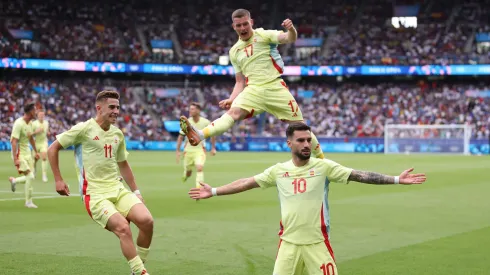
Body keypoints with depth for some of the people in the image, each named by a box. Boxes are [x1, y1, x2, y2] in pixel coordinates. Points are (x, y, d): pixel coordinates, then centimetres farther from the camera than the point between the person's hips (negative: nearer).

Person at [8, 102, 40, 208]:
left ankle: (13, 181, 32)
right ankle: (28, 202, -1)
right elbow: (14, 141, -23)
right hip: (20, 154, -8)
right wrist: (15, 159, -28)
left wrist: (36, 151, 22)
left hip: (27, 153, 8)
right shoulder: (19, 123, -20)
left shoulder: (30, 123, 7)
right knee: (30, 176, -13)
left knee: (30, 177, 5)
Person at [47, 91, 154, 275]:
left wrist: (136, 192, 22)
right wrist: (58, 180, -3)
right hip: (95, 194, -6)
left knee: (146, 220, -15)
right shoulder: (84, 129, -7)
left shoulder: (117, 134, 11)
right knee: (123, 228, -26)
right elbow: (53, 149, 1)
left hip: (117, 189, 6)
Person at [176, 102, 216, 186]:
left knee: (199, 168, -24)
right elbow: (181, 137, 3)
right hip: (188, 150, 2)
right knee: (188, 172, 9)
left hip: (200, 150, -2)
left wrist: (213, 148, 7)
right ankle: (185, 175, 46)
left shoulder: (205, 122, -10)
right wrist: (178, 150, 0)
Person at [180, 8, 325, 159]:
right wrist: (231, 99, 2)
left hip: (275, 88, -2)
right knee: (233, 112, -24)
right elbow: (240, 82, 19)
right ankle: (199, 135, -48)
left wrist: (291, 29, -39)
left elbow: (289, 39, -16)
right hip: (253, 90, 2)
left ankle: (320, 158, 16)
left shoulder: (264, 35, 2)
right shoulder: (234, 51, 15)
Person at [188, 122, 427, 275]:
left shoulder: (323, 166, -3)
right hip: (289, 243, 2)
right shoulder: (278, 170, 5)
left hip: (317, 243, -2)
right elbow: (247, 183, 11)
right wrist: (214, 192, 11)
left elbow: (360, 175, -9)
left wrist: (396, 179, -15)